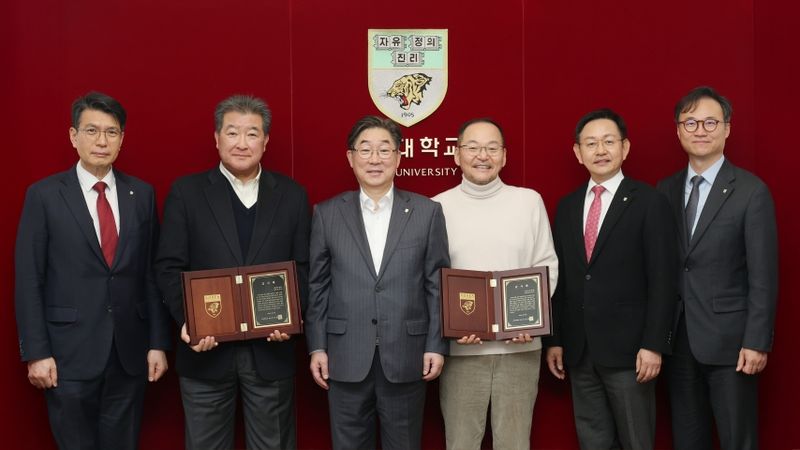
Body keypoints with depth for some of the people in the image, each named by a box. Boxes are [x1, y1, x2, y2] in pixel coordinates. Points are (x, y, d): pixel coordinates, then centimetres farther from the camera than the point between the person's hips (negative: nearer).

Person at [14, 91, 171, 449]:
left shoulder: (142, 194, 5)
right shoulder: (44, 195, -3)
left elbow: (152, 273, 6)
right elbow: (28, 280, -4)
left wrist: (158, 342, 4)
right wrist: (36, 352, -8)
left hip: (130, 352, 3)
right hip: (69, 353, -2)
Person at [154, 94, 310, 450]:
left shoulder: (292, 195, 6)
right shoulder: (186, 192, 2)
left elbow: (302, 268, 6)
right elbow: (169, 267, -1)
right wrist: (186, 320, -16)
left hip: (271, 350, 1)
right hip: (206, 351, -1)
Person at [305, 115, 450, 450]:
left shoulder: (427, 212, 2)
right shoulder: (327, 214, 4)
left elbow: (437, 284, 2)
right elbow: (317, 286, 5)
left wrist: (436, 345, -2)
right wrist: (317, 347, 1)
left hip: (406, 357, 0)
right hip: (346, 358, 1)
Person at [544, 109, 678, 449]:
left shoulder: (649, 202, -4)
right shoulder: (567, 207, 11)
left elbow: (662, 280, -9)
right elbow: (560, 279, 11)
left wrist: (653, 345, -14)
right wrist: (555, 340, 8)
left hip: (628, 349, -4)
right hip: (579, 351, 5)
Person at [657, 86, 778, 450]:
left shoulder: (751, 191, -6)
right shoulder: (666, 190, 7)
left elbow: (763, 276, -9)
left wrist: (757, 342, -13)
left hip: (728, 339, -4)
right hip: (678, 339, 4)